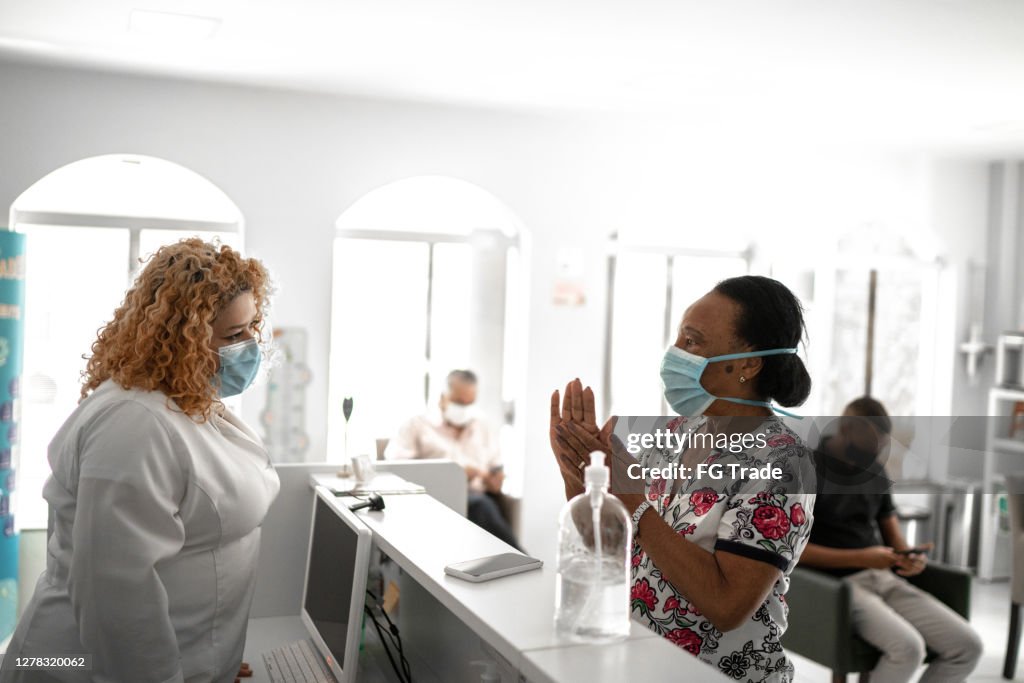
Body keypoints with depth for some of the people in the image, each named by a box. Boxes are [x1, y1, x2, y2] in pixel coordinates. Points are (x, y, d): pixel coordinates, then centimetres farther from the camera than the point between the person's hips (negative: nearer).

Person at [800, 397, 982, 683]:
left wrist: (911, 558, -6)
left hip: (886, 579, 7)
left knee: (967, 645, -10)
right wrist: (860, 558, -19)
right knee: (907, 646, -31)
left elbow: (893, 535, 18)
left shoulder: (875, 472, 14)